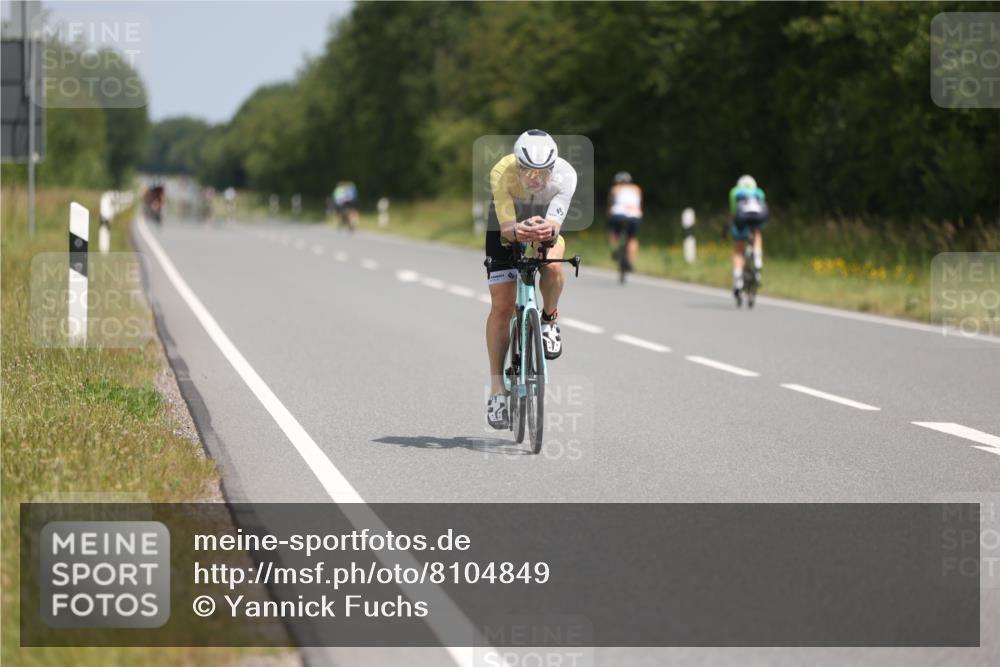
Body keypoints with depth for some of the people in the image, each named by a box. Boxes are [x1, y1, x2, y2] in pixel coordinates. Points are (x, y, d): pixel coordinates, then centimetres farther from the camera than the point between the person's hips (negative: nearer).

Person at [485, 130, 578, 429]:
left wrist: (548, 231, -67)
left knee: (552, 267, -34)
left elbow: (555, 221, -44)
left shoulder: (565, 174, -35)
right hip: (507, 226, 0)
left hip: (545, 226, 0)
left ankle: (550, 318, -1)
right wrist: (517, 231, -64)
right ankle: (497, 390, 2)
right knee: (502, 306, -8)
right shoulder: (501, 173, -36)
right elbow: (506, 226, -41)